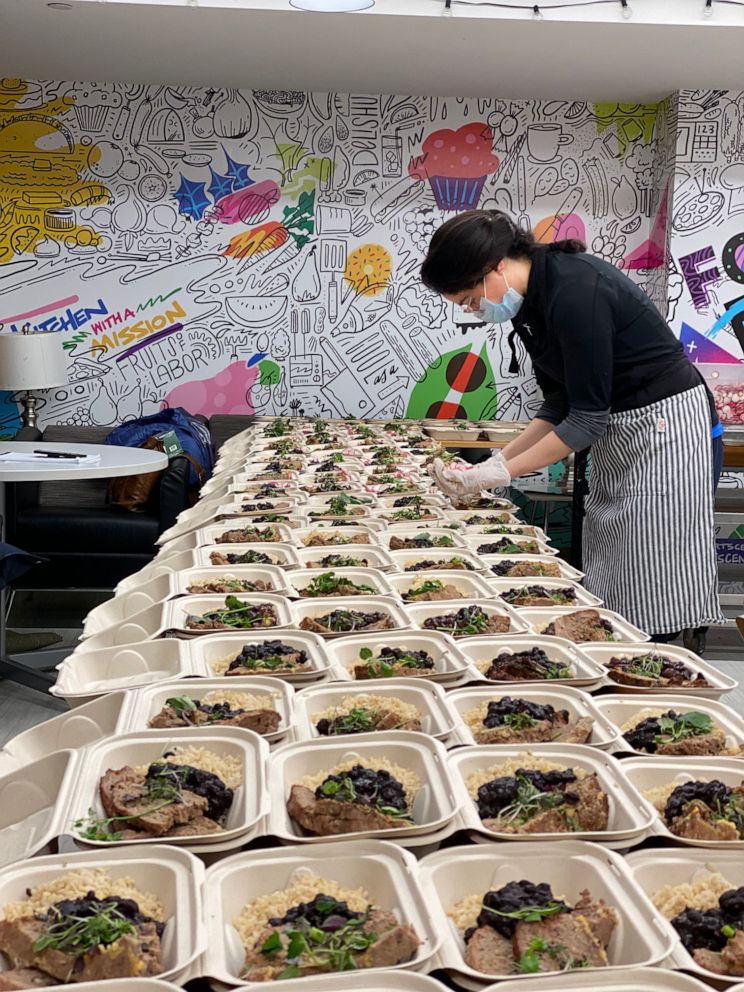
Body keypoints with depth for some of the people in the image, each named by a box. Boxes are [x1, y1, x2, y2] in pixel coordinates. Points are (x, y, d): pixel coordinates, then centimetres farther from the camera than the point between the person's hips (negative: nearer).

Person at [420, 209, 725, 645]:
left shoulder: (575, 292, -24)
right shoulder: (532, 300, 4)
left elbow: (588, 418, -22)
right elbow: (561, 404, 8)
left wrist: (500, 473, -18)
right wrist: (498, 460, -1)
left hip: (669, 432, -9)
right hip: (620, 436, 9)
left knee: (650, 597, -6)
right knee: (609, 593, 10)